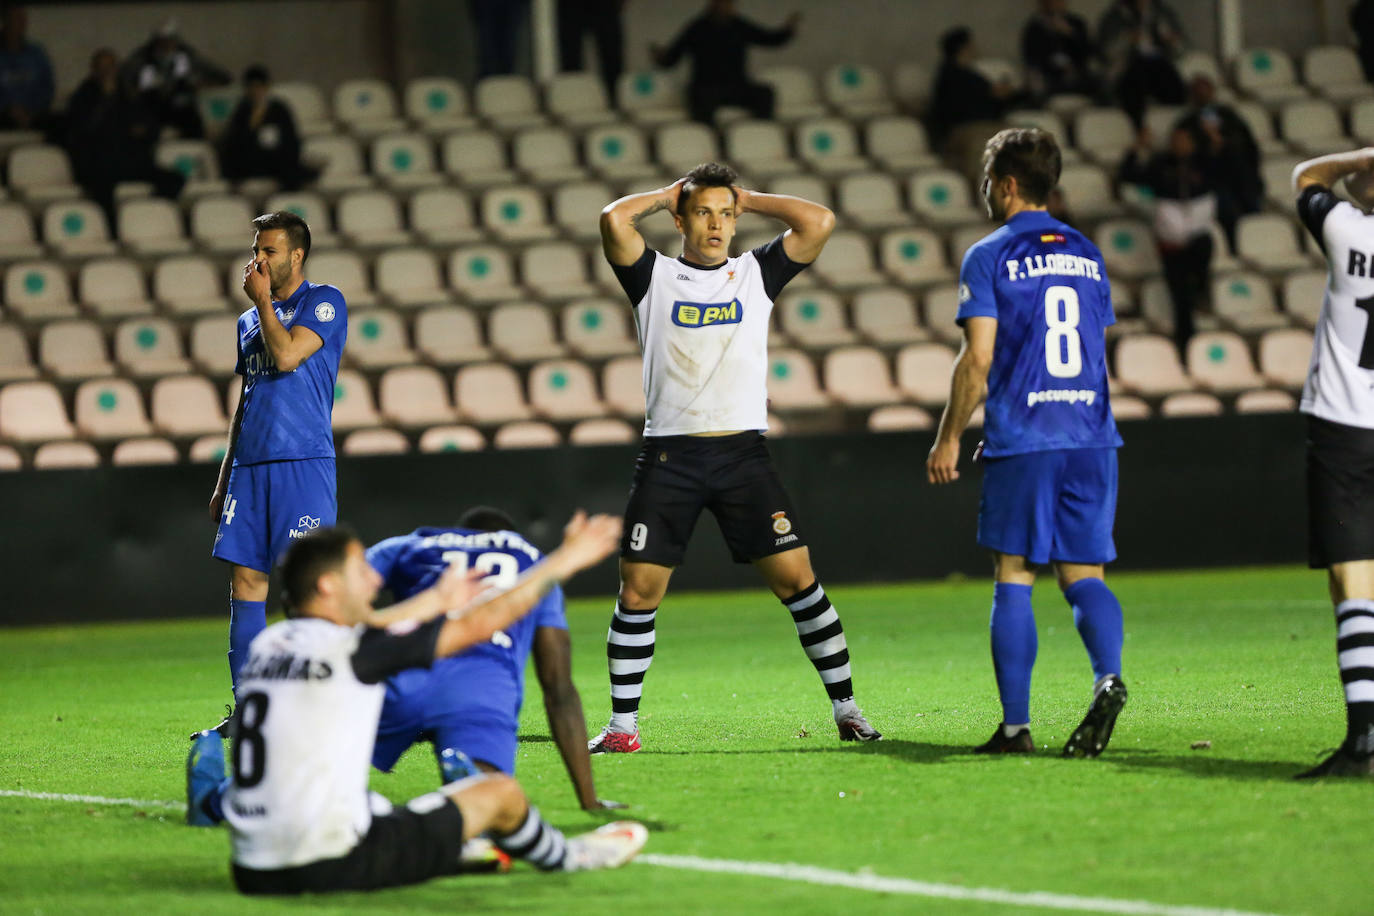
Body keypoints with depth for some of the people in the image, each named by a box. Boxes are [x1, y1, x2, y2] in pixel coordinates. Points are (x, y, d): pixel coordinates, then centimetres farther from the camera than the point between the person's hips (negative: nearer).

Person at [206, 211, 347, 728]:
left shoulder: (324, 302, 0)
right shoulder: (250, 320, 21)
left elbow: (286, 355, -16)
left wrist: (262, 298, -2)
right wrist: (224, 481, 20)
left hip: (304, 464, -7)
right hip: (250, 466, 7)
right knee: (245, 582, 3)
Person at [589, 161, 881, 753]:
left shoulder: (757, 273, 12)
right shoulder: (654, 277, 7)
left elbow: (819, 222, 0)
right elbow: (614, 220, -10)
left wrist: (747, 199, 9)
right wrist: (667, 195, 6)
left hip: (743, 453, 1)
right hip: (669, 454, -1)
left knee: (795, 577, -5)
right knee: (638, 591, -4)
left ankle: (845, 708, 5)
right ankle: (622, 724, 7)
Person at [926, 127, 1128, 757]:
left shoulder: (989, 257, -3)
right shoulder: (1087, 254, 14)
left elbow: (978, 358, -9)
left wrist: (949, 438, -1)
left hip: (1021, 440, -4)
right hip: (1091, 436, 4)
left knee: (1013, 579, 3)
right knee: (1083, 575, 5)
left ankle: (1016, 725, 1)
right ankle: (1108, 678, -22)